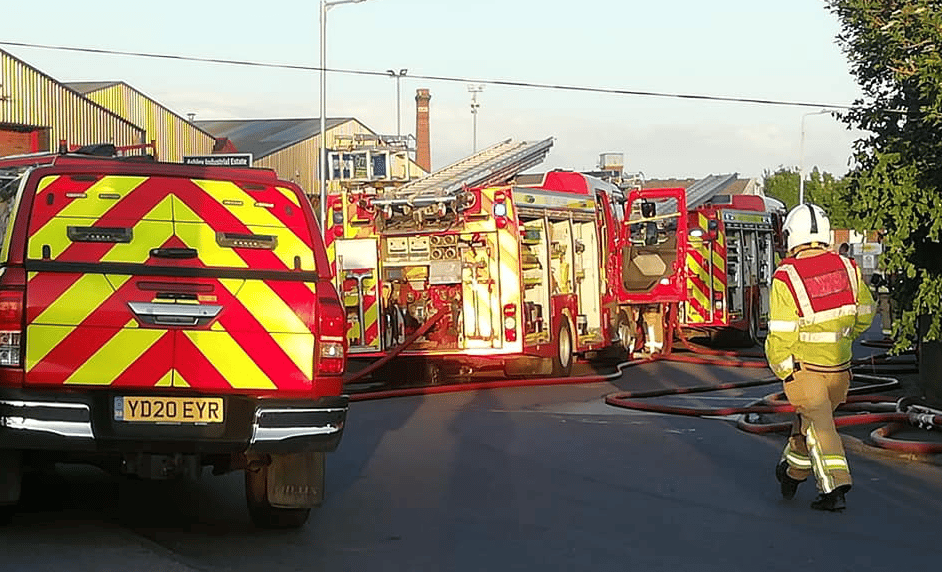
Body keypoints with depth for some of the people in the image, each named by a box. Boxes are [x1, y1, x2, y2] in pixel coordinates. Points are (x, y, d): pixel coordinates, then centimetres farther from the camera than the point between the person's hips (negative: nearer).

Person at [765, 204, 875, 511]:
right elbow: (864, 313, 11)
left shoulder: (786, 278, -17)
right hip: (839, 365, 5)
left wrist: (780, 367, -1)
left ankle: (834, 489, -14)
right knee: (810, 418, 21)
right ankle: (793, 472, 37)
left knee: (818, 423, -4)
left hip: (803, 365, -5)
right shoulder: (847, 268, -2)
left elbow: (781, 333, -16)